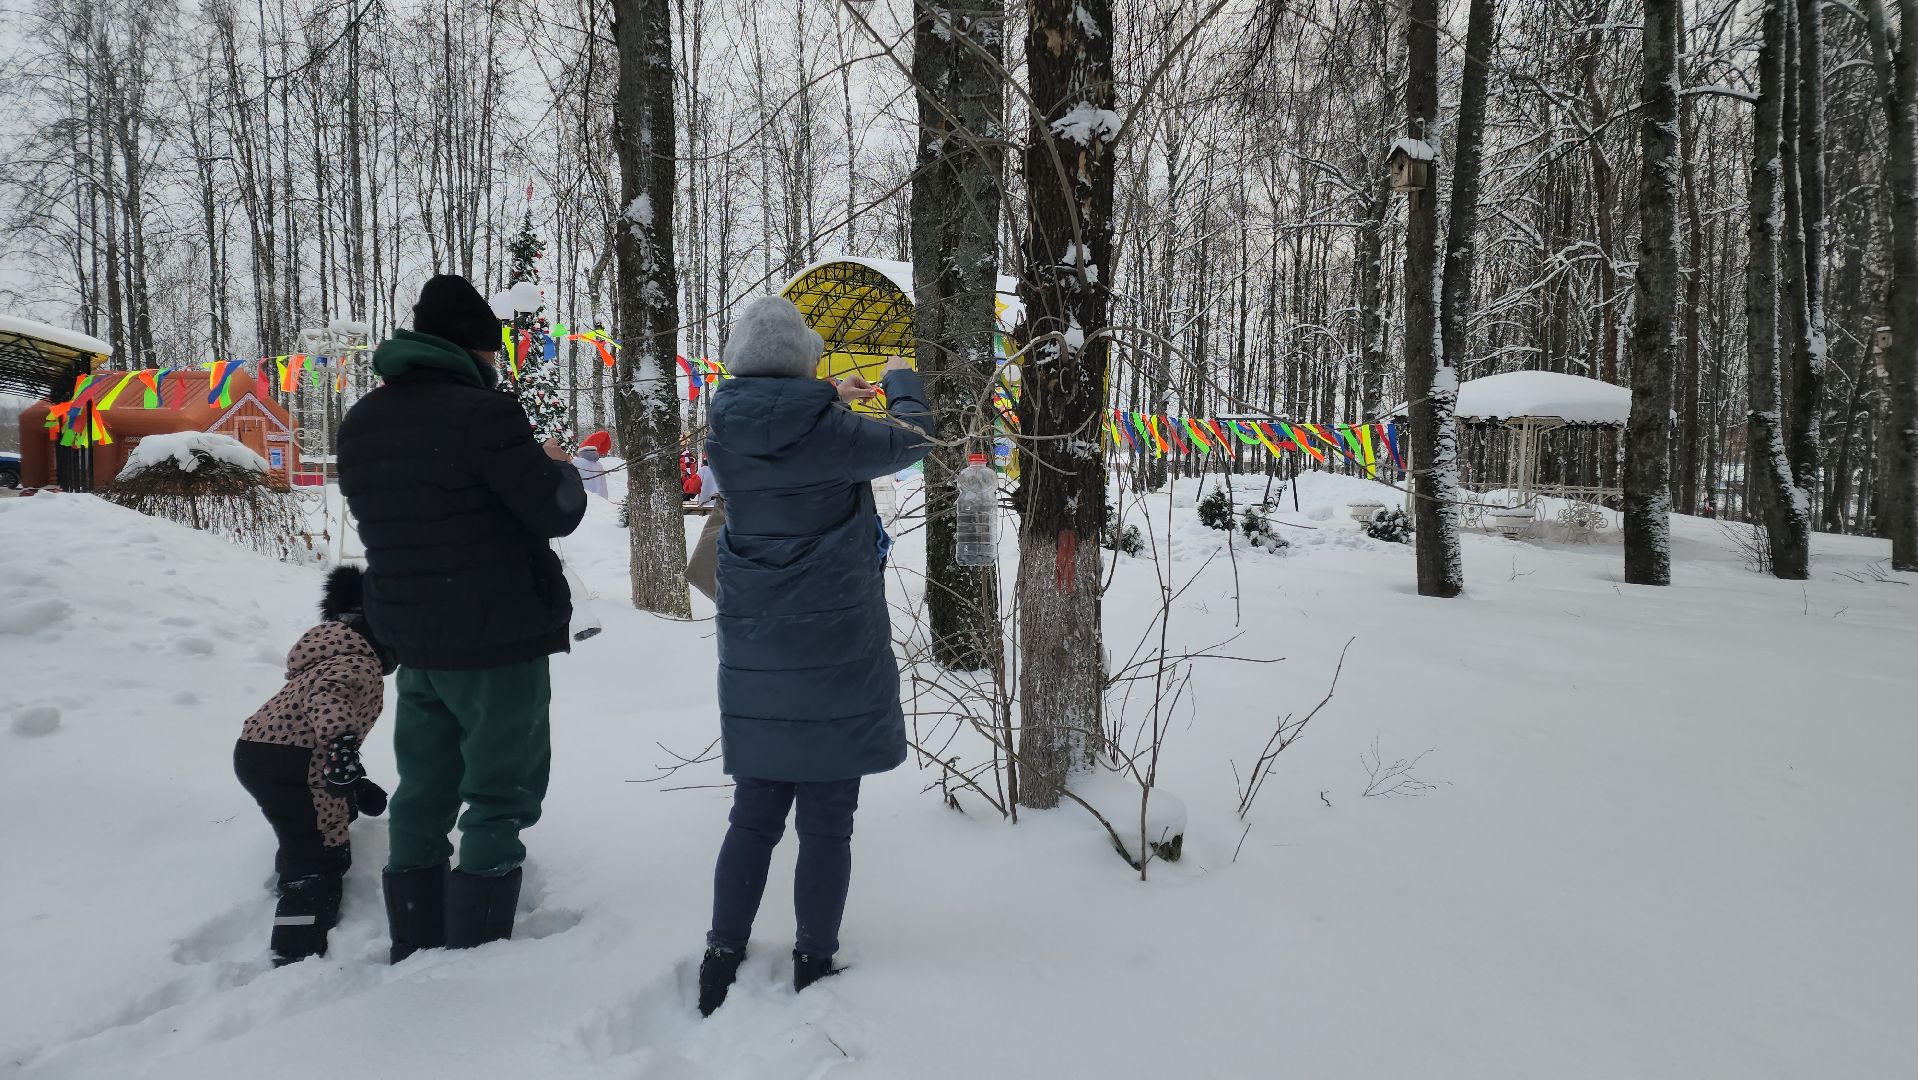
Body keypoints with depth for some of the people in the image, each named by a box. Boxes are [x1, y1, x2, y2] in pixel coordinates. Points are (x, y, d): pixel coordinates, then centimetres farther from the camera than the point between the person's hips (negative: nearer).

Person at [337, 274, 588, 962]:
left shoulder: (360, 423, 9)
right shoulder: (482, 412, -17)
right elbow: (557, 512, -14)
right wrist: (558, 467, 7)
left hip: (411, 642, 8)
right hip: (498, 641, -7)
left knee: (422, 795, 16)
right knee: (499, 799, 2)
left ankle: (413, 955, 25)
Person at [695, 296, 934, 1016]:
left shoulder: (729, 436, -1)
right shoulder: (834, 434, -13)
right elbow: (912, 439, 5)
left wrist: (827, 399, 31)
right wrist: (901, 380, 24)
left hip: (751, 661, 5)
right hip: (835, 659, -4)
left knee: (754, 818, 16)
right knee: (826, 824, 7)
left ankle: (721, 964, 22)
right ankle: (813, 968, 17)